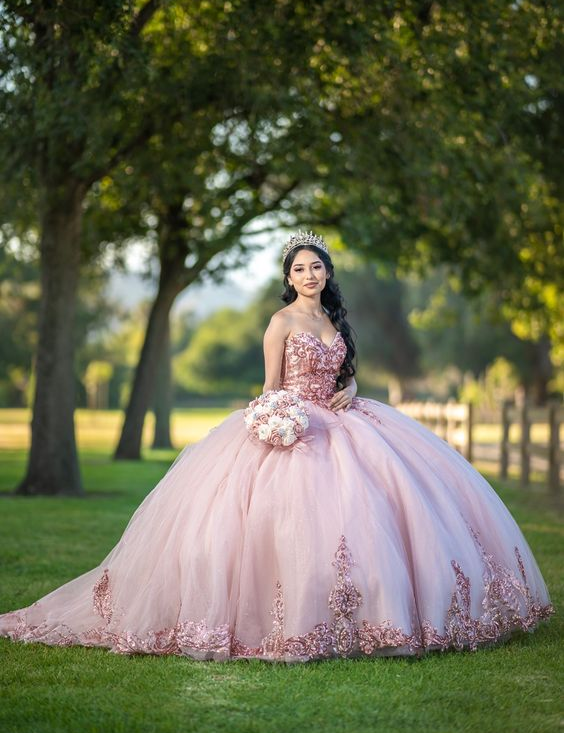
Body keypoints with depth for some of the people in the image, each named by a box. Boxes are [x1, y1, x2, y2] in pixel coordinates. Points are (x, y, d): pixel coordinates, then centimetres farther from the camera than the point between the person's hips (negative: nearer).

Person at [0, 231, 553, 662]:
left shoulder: (334, 319, 14)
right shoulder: (282, 321, -3)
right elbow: (271, 386, -4)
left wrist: (350, 391, 2)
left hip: (338, 423, 7)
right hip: (292, 427, -7)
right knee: (294, 511, -17)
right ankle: (293, 618, -9)